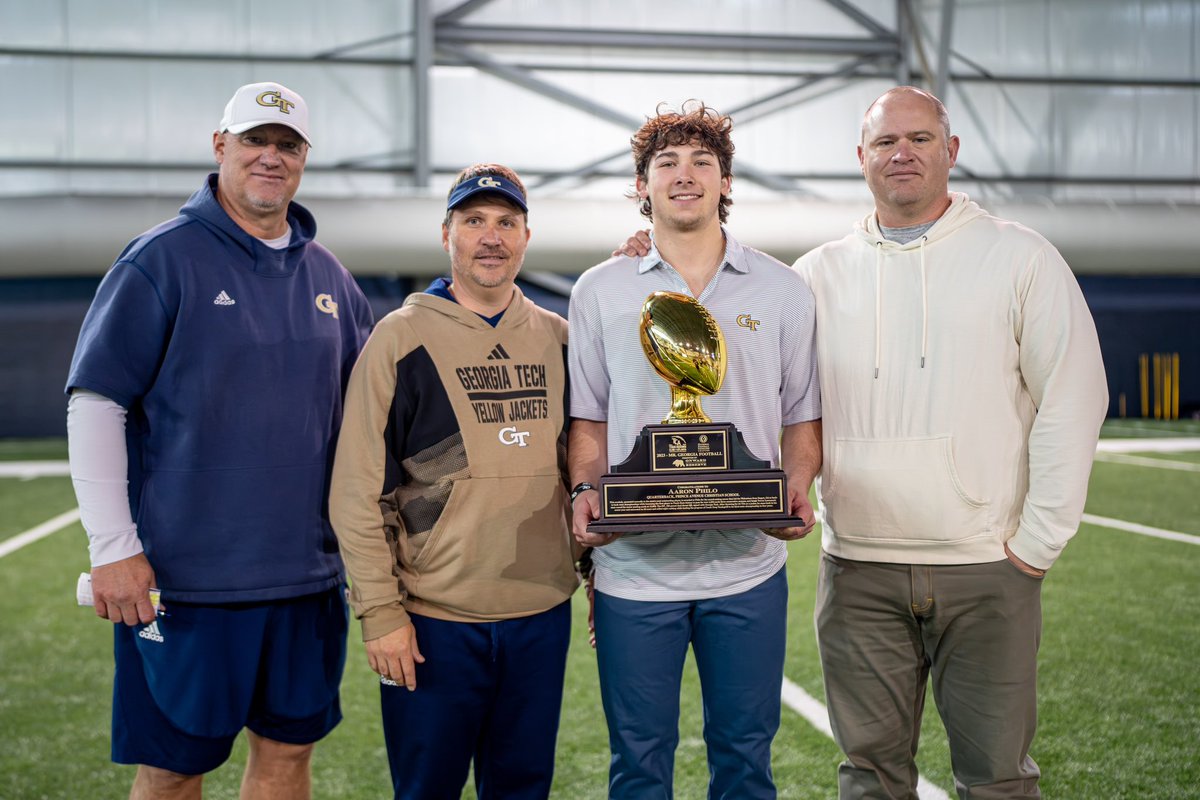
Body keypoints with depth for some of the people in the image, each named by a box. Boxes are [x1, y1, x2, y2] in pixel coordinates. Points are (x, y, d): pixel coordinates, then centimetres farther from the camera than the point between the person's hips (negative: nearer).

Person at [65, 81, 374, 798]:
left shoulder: (328, 276, 10)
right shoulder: (162, 260, -7)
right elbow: (93, 405, -9)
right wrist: (114, 549, -13)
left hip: (307, 574, 5)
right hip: (185, 575, -5)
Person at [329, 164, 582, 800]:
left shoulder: (558, 339, 8)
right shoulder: (401, 337, -5)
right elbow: (359, 491, -8)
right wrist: (379, 611, -11)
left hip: (543, 613, 4)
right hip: (432, 620, -4)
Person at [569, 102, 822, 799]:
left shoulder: (783, 291, 7)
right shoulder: (601, 292, 6)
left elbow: (803, 419, 10)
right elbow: (588, 420, 10)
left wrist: (798, 489, -9)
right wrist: (585, 493, -8)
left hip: (747, 563, 1)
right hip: (634, 564, 0)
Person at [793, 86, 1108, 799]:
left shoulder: (1022, 258, 1)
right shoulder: (820, 273, 9)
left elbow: (1073, 400, -3)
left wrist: (1039, 540, -6)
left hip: (986, 571, -2)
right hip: (857, 570, 2)